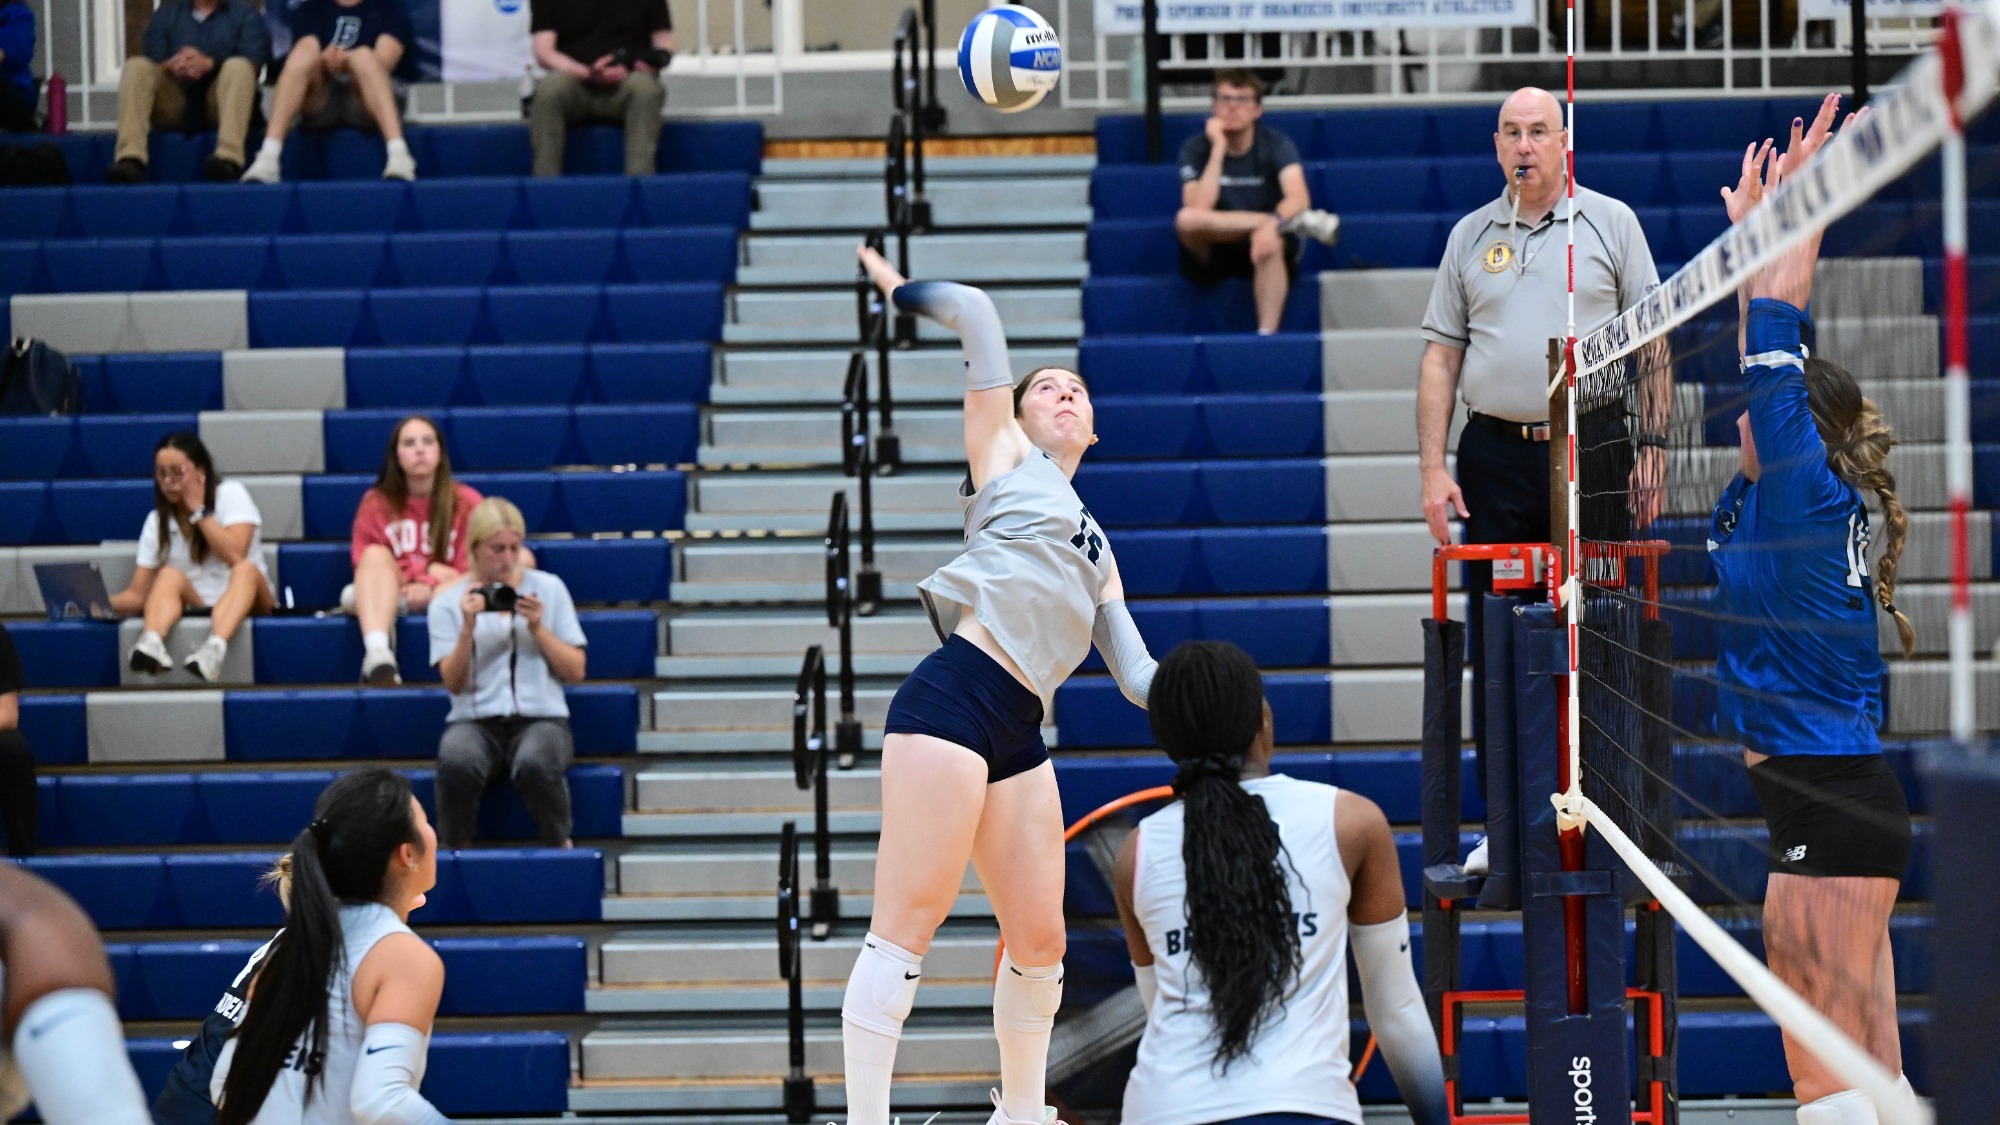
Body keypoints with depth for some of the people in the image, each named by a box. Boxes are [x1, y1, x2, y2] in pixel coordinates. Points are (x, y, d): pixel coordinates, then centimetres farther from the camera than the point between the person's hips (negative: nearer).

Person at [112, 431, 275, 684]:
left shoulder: (230, 495, -1)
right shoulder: (157, 522, 8)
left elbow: (235, 556, -17)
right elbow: (137, 594, 2)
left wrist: (198, 510, -13)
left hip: (245, 603, -2)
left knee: (246, 570, -32)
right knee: (170, 575, -26)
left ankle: (214, 650, -61)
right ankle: (152, 644, -57)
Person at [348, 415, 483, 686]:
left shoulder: (466, 502, 5)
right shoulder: (376, 503, 7)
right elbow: (366, 564, 0)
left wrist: (429, 585, -20)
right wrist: (429, 570, -13)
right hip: (385, 594, 0)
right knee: (376, 555, -29)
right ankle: (377, 654, -56)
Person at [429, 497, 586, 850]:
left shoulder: (548, 588, 10)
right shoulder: (448, 602, 7)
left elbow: (575, 672, 7)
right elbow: (454, 684, -1)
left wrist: (538, 628, -7)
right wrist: (467, 629, -15)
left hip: (541, 717, 0)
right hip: (475, 721, 0)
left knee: (534, 764, -37)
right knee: (457, 763, -37)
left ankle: (559, 846, -9)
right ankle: (453, 854, -13)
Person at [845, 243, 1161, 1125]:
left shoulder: (1095, 548, 30)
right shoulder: (1005, 458, 13)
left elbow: (1136, 672, 25)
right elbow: (976, 313, 8)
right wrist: (902, 291, 19)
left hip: (1020, 737, 7)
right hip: (954, 698, -7)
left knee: (1039, 941, 9)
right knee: (910, 919, -12)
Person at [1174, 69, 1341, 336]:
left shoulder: (1276, 144, -6)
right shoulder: (1197, 148, -4)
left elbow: (1299, 197, -24)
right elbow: (1199, 209, -20)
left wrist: (1272, 224, -44)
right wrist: (1218, 149, -20)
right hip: (1213, 253, 2)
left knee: (1269, 243, -38)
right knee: (1186, 219, -32)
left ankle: (1267, 333, -43)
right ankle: (1299, 222, -25)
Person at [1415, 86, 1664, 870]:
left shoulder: (1609, 224, 5)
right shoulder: (1471, 237, 10)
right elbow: (1440, 357, 10)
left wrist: (1652, 448, -4)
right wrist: (1432, 470, 1)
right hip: (1496, 458, 2)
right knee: (1495, 646, 1)